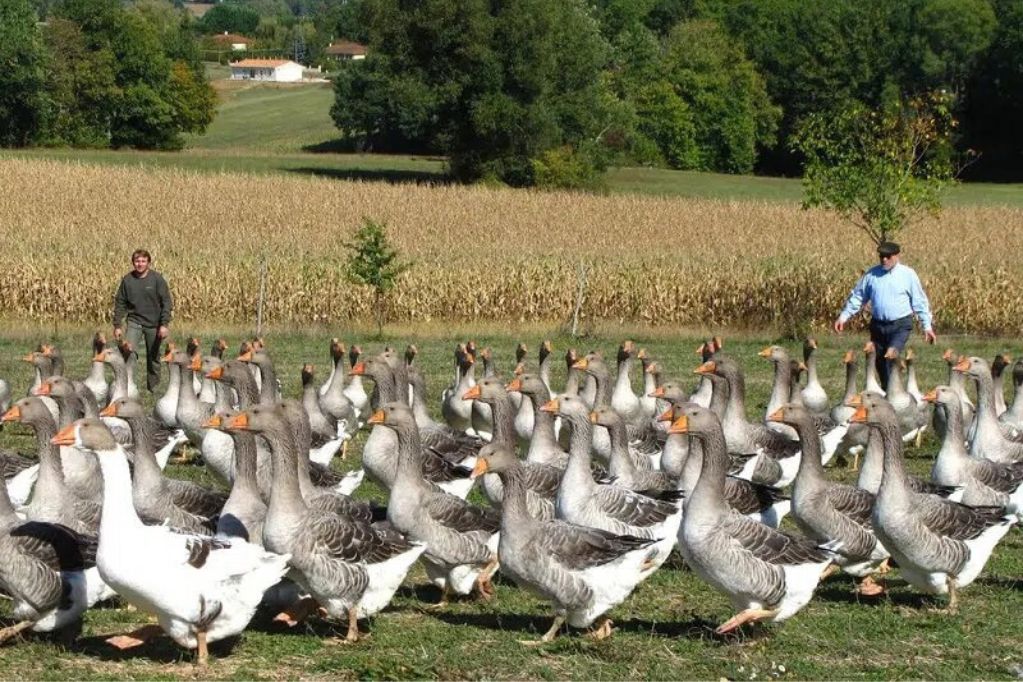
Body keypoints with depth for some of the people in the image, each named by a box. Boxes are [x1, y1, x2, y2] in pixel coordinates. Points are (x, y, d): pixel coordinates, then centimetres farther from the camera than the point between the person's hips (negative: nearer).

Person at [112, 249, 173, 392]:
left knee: (153, 357, 10)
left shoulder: (157, 279, -8)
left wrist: (164, 324, -14)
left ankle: (154, 387, 24)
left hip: (153, 324, -1)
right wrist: (117, 325, 2)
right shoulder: (127, 280, -2)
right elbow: (120, 303, 5)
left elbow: (167, 302, -7)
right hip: (134, 321, 1)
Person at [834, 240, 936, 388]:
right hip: (878, 325, 4)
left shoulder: (908, 274, -2)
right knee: (879, 362, 9)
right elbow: (857, 297, 11)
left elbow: (919, 302, 1)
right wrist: (844, 316, 5)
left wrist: (927, 326, 0)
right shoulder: (871, 274, 4)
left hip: (900, 326, -4)